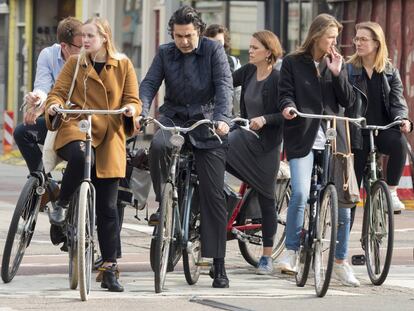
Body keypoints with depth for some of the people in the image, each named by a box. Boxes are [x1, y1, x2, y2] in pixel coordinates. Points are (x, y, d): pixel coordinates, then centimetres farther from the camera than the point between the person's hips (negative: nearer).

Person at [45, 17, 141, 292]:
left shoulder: (123, 65, 8)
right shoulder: (74, 64, 7)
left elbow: (133, 99, 7)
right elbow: (58, 92, 2)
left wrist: (132, 109, -17)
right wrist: (54, 105, -21)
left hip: (109, 138, 1)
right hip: (76, 129, -1)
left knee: (108, 207, 1)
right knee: (80, 155, -40)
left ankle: (110, 269, 7)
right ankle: (61, 205, -13)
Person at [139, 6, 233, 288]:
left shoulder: (214, 50, -3)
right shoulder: (165, 53, 4)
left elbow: (224, 85, -13)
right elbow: (149, 84, -4)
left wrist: (222, 118, -30)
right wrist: (142, 113, -23)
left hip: (206, 122, -2)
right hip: (174, 117, 2)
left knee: (214, 195, -4)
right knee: (158, 145, -36)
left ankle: (219, 266, -1)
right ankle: (162, 203, -12)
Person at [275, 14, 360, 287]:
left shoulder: (337, 64, 13)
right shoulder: (293, 63, 5)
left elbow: (348, 101, 8)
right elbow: (286, 93, 0)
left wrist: (337, 74, -5)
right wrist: (288, 106, -22)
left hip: (332, 138, 3)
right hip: (302, 138, -3)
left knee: (341, 199, 1)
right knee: (300, 194, -21)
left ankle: (340, 261, 13)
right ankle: (291, 253, -8)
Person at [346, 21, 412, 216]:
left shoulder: (390, 73, 7)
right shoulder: (349, 70, 2)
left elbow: (397, 101, 0)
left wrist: (402, 119, -19)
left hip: (383, 129, 0)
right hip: (357, 133, 0)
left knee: (400, 142, -34)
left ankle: (391, 192, -20)